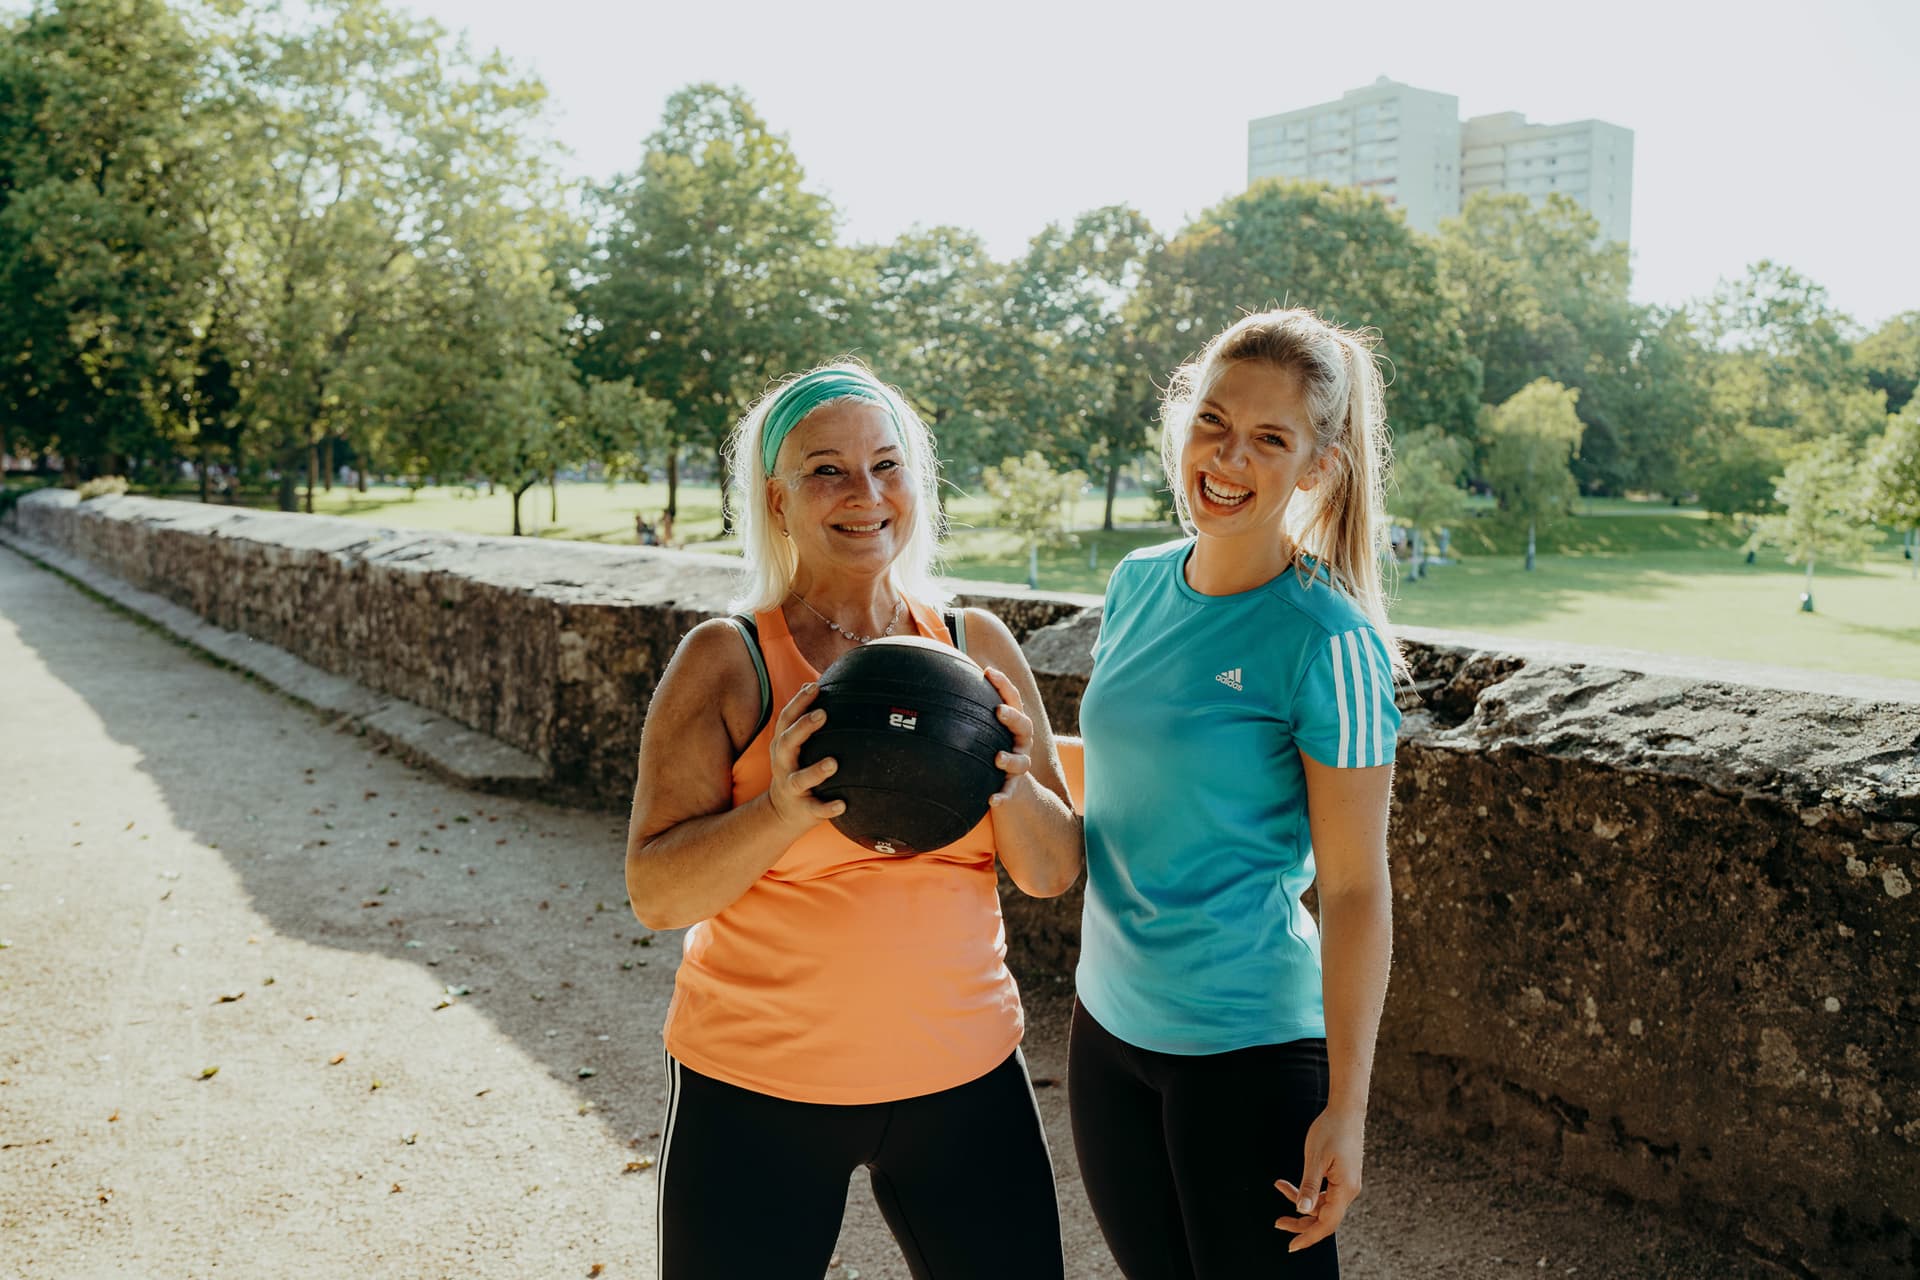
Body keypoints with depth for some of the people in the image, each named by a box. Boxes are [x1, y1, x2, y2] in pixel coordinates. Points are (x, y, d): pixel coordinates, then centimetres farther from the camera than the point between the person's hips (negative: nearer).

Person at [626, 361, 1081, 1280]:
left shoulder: (977, 646, 1)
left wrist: (1013, 788, -18)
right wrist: (783, 810, -27)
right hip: (756, 1086, -2)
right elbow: (654, 894, -11)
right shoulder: (724, 662, -7)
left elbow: (1053, 873, 2)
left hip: (963, 1074, 3)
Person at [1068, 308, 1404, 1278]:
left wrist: (1346, 1106, -14)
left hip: (1247, 1042, -6)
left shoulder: (1328, 642, -18)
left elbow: (1355, 889, -15)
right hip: (1107, 1017, 6)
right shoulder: (1138, 586, 1)